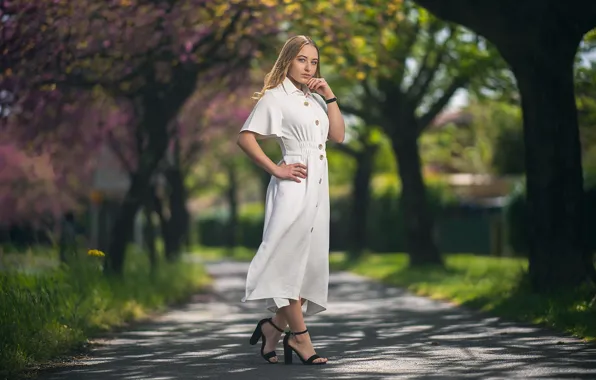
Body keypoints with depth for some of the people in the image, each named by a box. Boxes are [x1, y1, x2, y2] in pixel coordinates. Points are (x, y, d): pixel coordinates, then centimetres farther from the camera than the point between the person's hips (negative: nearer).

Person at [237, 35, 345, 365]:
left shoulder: (315, 98, 18)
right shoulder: (275, 97, -3)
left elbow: (338, 135, 9)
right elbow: (246, 138, -11)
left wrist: (329, 96, 4)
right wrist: (275, 169, -13)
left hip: (318, 185, 8)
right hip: (294, 185, -8)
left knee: (311, 261, 6)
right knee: (290, 257, -5)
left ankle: (274, 327, 15)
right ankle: (299, 337, -1)